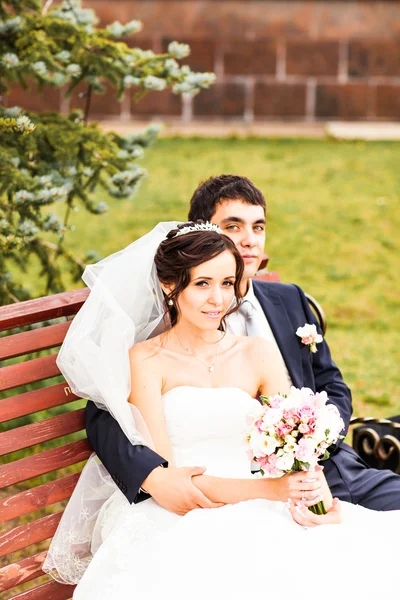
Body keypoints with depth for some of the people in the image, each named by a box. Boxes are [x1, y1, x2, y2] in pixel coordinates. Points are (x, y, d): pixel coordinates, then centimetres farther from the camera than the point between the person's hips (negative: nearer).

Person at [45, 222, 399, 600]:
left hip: (253, 516, 3)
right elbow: (163, 473, -6)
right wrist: (266, 488, -18)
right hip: (175, 521, -3)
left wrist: (324, 499, -17)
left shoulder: (258, 353, 14)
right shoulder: (146, 359, 1)